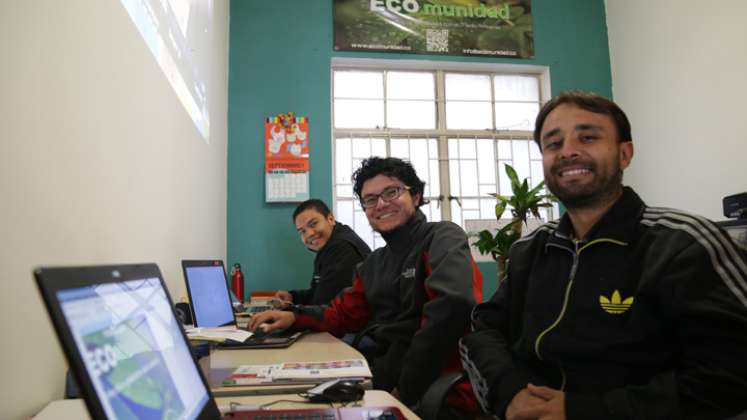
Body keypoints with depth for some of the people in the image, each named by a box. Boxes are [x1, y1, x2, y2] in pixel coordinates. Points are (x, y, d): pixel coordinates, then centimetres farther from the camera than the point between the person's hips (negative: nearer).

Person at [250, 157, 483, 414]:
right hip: (387, 374, 6)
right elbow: (344, 314, 18)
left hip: (441, 390, -6)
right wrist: (294, 317, -1)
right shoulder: (373, 265, 15)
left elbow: (453, 304, -27)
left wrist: (405, 389, -24)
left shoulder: (443, 237, -11)